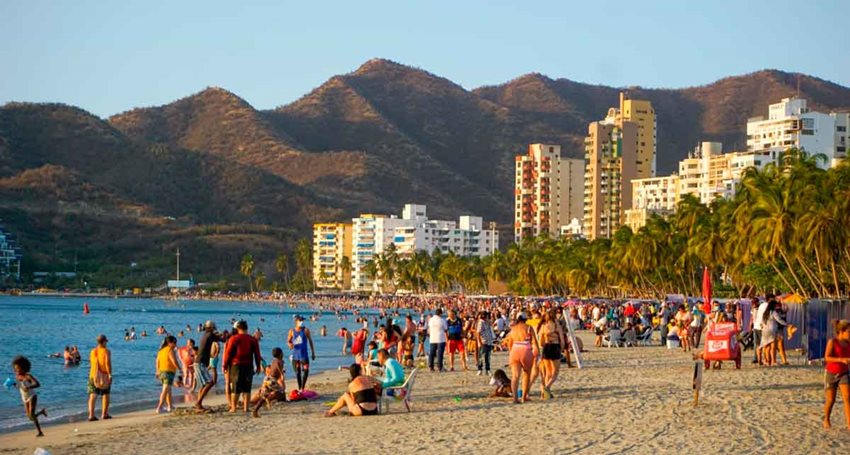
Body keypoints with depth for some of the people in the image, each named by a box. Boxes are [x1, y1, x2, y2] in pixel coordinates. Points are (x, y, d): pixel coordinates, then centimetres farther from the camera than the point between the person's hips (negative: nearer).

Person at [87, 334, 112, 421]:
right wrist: (110, 374, -17)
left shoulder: (93, 351, 6)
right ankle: (104, 414, 14)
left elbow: (90, 363, 13)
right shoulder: (106, 351, -9)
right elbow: (108, 363, -19)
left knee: (92, 396, 1)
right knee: (106, 395, 12)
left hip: (93, 376, 3)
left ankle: (91, 415, -10)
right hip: (104, 376, -3)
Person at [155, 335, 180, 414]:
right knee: (165, 390, -11)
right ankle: (159, 408, -19)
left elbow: (157, 362, 14)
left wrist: (158, 372, 21)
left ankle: (169, 406, 28)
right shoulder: (170, 351, -12)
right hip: (169, 372, -9)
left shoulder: (161, 350, 12)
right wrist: (180, 369, -4)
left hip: (161, 372, 9)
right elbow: (174, 362, -17)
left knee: (168, 390, 22)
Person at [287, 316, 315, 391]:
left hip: (304, 354, -2)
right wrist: (290, 344, -15)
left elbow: (310, 341, 5)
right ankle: (299, 388, 18)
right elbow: (288, 341, 10)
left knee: (306, 370, -14)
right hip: (295, 354, 2)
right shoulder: (292, 331, 2)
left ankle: (303, 387, -6)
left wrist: (313, 353, 5)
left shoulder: (306, 330, -1)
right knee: (297, 372, 8)